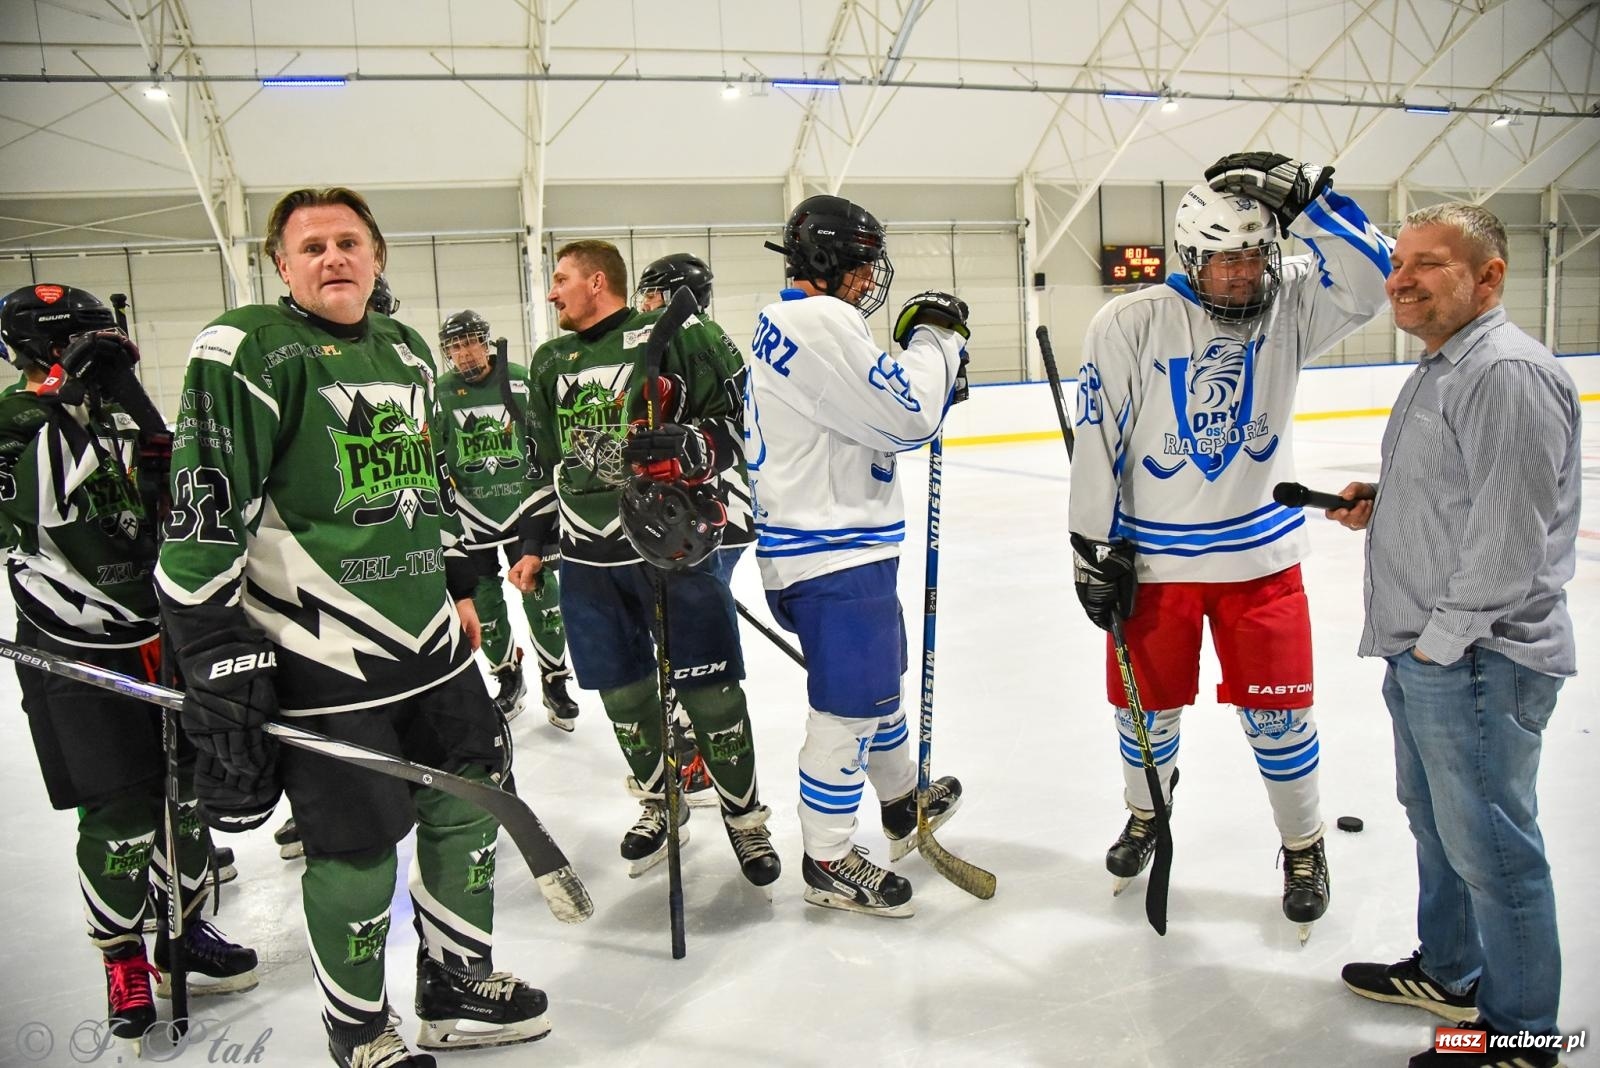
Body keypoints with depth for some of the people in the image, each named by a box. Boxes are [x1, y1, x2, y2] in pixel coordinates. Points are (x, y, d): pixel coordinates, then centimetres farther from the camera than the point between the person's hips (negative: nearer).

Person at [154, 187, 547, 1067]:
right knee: (359, 847, 1)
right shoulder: (244, 351, -9)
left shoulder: (407, 352, 15)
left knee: (468, 805, 14)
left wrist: (458, 589, 24)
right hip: (317, 658, -7)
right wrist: (215, 649, -18)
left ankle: (458, 988, 36)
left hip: (429, 640, 8)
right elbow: (203, 506, -15)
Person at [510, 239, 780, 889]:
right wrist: (533, 545, 18)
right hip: (587, 556, 6)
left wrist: (688, 448, -23)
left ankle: (744, 814, 19)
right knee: (623, 693, 10)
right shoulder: (551, 364, 16)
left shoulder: (677, 338, -4)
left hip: (673, 539, -5)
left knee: (709, 688, -1)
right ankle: (658, 804, 32)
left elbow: (735, 418, -5)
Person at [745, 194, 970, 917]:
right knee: (847, 709, 1)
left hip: (837, 545, 11)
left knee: (877, 684, 25)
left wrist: (928, 364, 6)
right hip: (834, 558, -11)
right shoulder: (820, 323, -19)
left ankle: (903, 804, 45)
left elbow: (874, 416, 18)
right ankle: (828, 862, 17)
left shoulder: (784, 324, 15)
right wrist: (936, 336, -5)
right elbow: (907, 417, -20)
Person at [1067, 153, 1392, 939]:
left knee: (1276, 714, 8)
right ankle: (1146, 814, 41)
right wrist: (1094, 550, -9)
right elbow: (1097, 440, -10)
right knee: (1148, 707, 13)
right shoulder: (1129, 323, -12)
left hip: (1260, 554, 1)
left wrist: (1306, 196, -24)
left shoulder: (1286, 305, -4)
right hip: (1153, 559, -1)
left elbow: (1369, 279, -18)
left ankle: (1304, 846, 31)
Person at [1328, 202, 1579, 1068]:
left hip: (1478, 662, -11)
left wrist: (1443, 639, -19)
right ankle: (1449, 972, 42)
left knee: (1489, 847, 2)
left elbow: (1510, 527, -24)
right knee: (1434, 818, 23)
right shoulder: (1440, 368, 15)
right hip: (1424, 651, 11)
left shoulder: (1509, 372, -19)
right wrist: (1379, 508, 9)